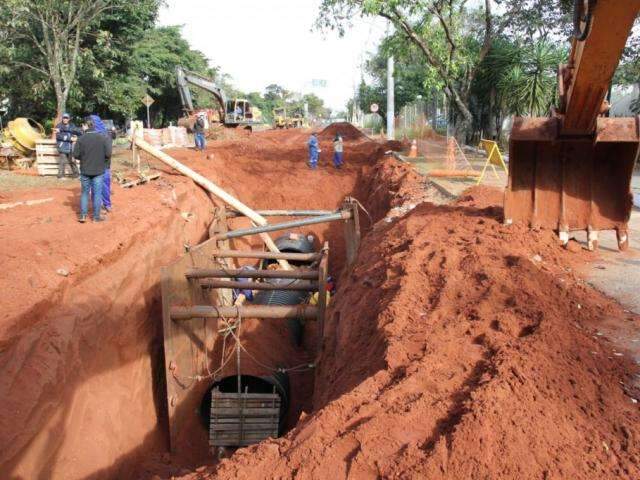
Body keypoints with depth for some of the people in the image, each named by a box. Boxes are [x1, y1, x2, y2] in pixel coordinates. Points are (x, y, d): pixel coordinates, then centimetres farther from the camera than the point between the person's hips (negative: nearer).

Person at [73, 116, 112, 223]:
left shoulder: (81, 139, -9)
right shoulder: (103, 138, -9)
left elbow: (75, 154, -7)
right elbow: (108, 154, -10)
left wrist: (83, 158, 12)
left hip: (85, 170, 1)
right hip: (98, 170, -1)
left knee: (85, 193, 14)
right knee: (97, 193, 7)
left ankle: (83, 215, 13)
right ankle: (96, 216, 12)